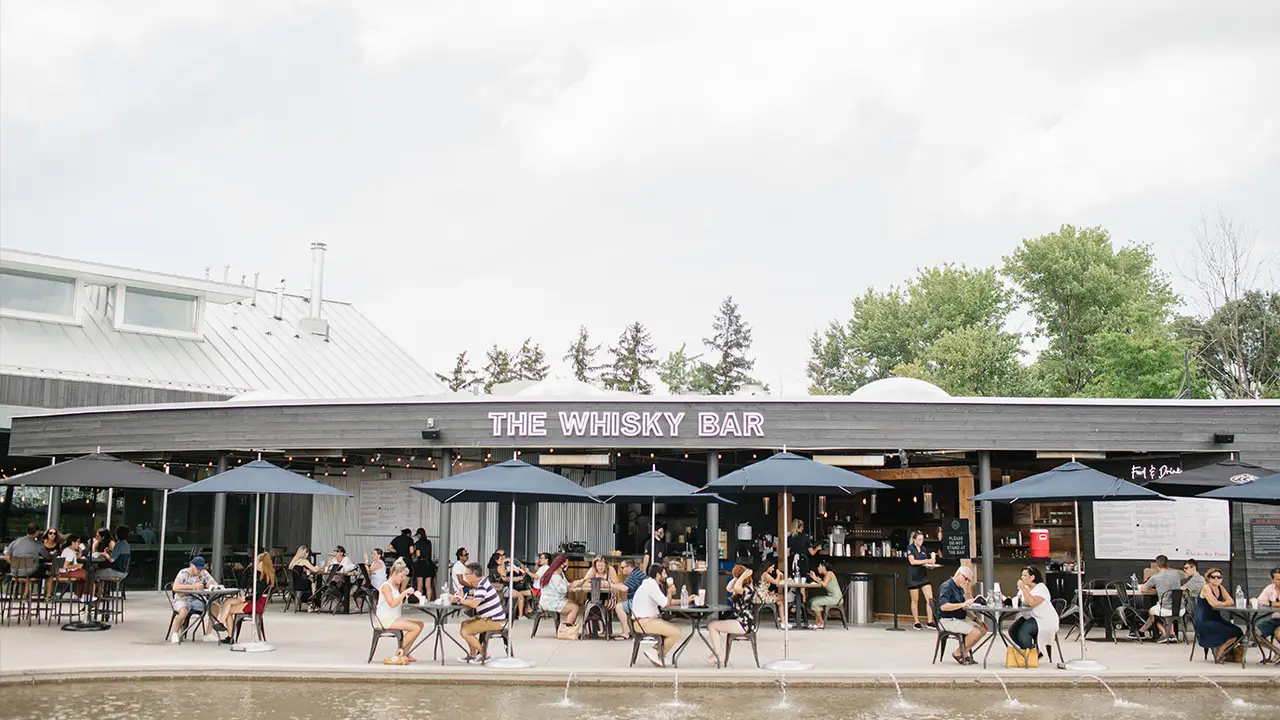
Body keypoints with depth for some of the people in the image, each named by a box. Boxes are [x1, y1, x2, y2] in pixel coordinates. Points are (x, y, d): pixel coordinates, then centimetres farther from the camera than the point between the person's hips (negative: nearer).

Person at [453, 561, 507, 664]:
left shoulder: (481, 587, -20)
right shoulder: (481, 584, 12)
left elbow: (474, 604, -35)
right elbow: (474, 599, 16)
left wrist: (461, 600, -20)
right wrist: (463, 597, 0)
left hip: (494, 621, -11)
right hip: (488, 618, 11)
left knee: (465, 632, -13)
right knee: (465, 623, 19)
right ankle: (473, 655, 22)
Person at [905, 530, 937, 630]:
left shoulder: (923, 549, 12)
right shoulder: (910, 548, -5)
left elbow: (925, 564, 16)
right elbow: (912, 561, -18)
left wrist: (931, 563, -7)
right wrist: (926, 561, -21)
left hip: (923, 576, 5)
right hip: (913, 576, -5)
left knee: (930, 598, -7)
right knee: (915, 600, 3)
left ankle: (929, 621, -4)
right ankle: (916, 622, 12)